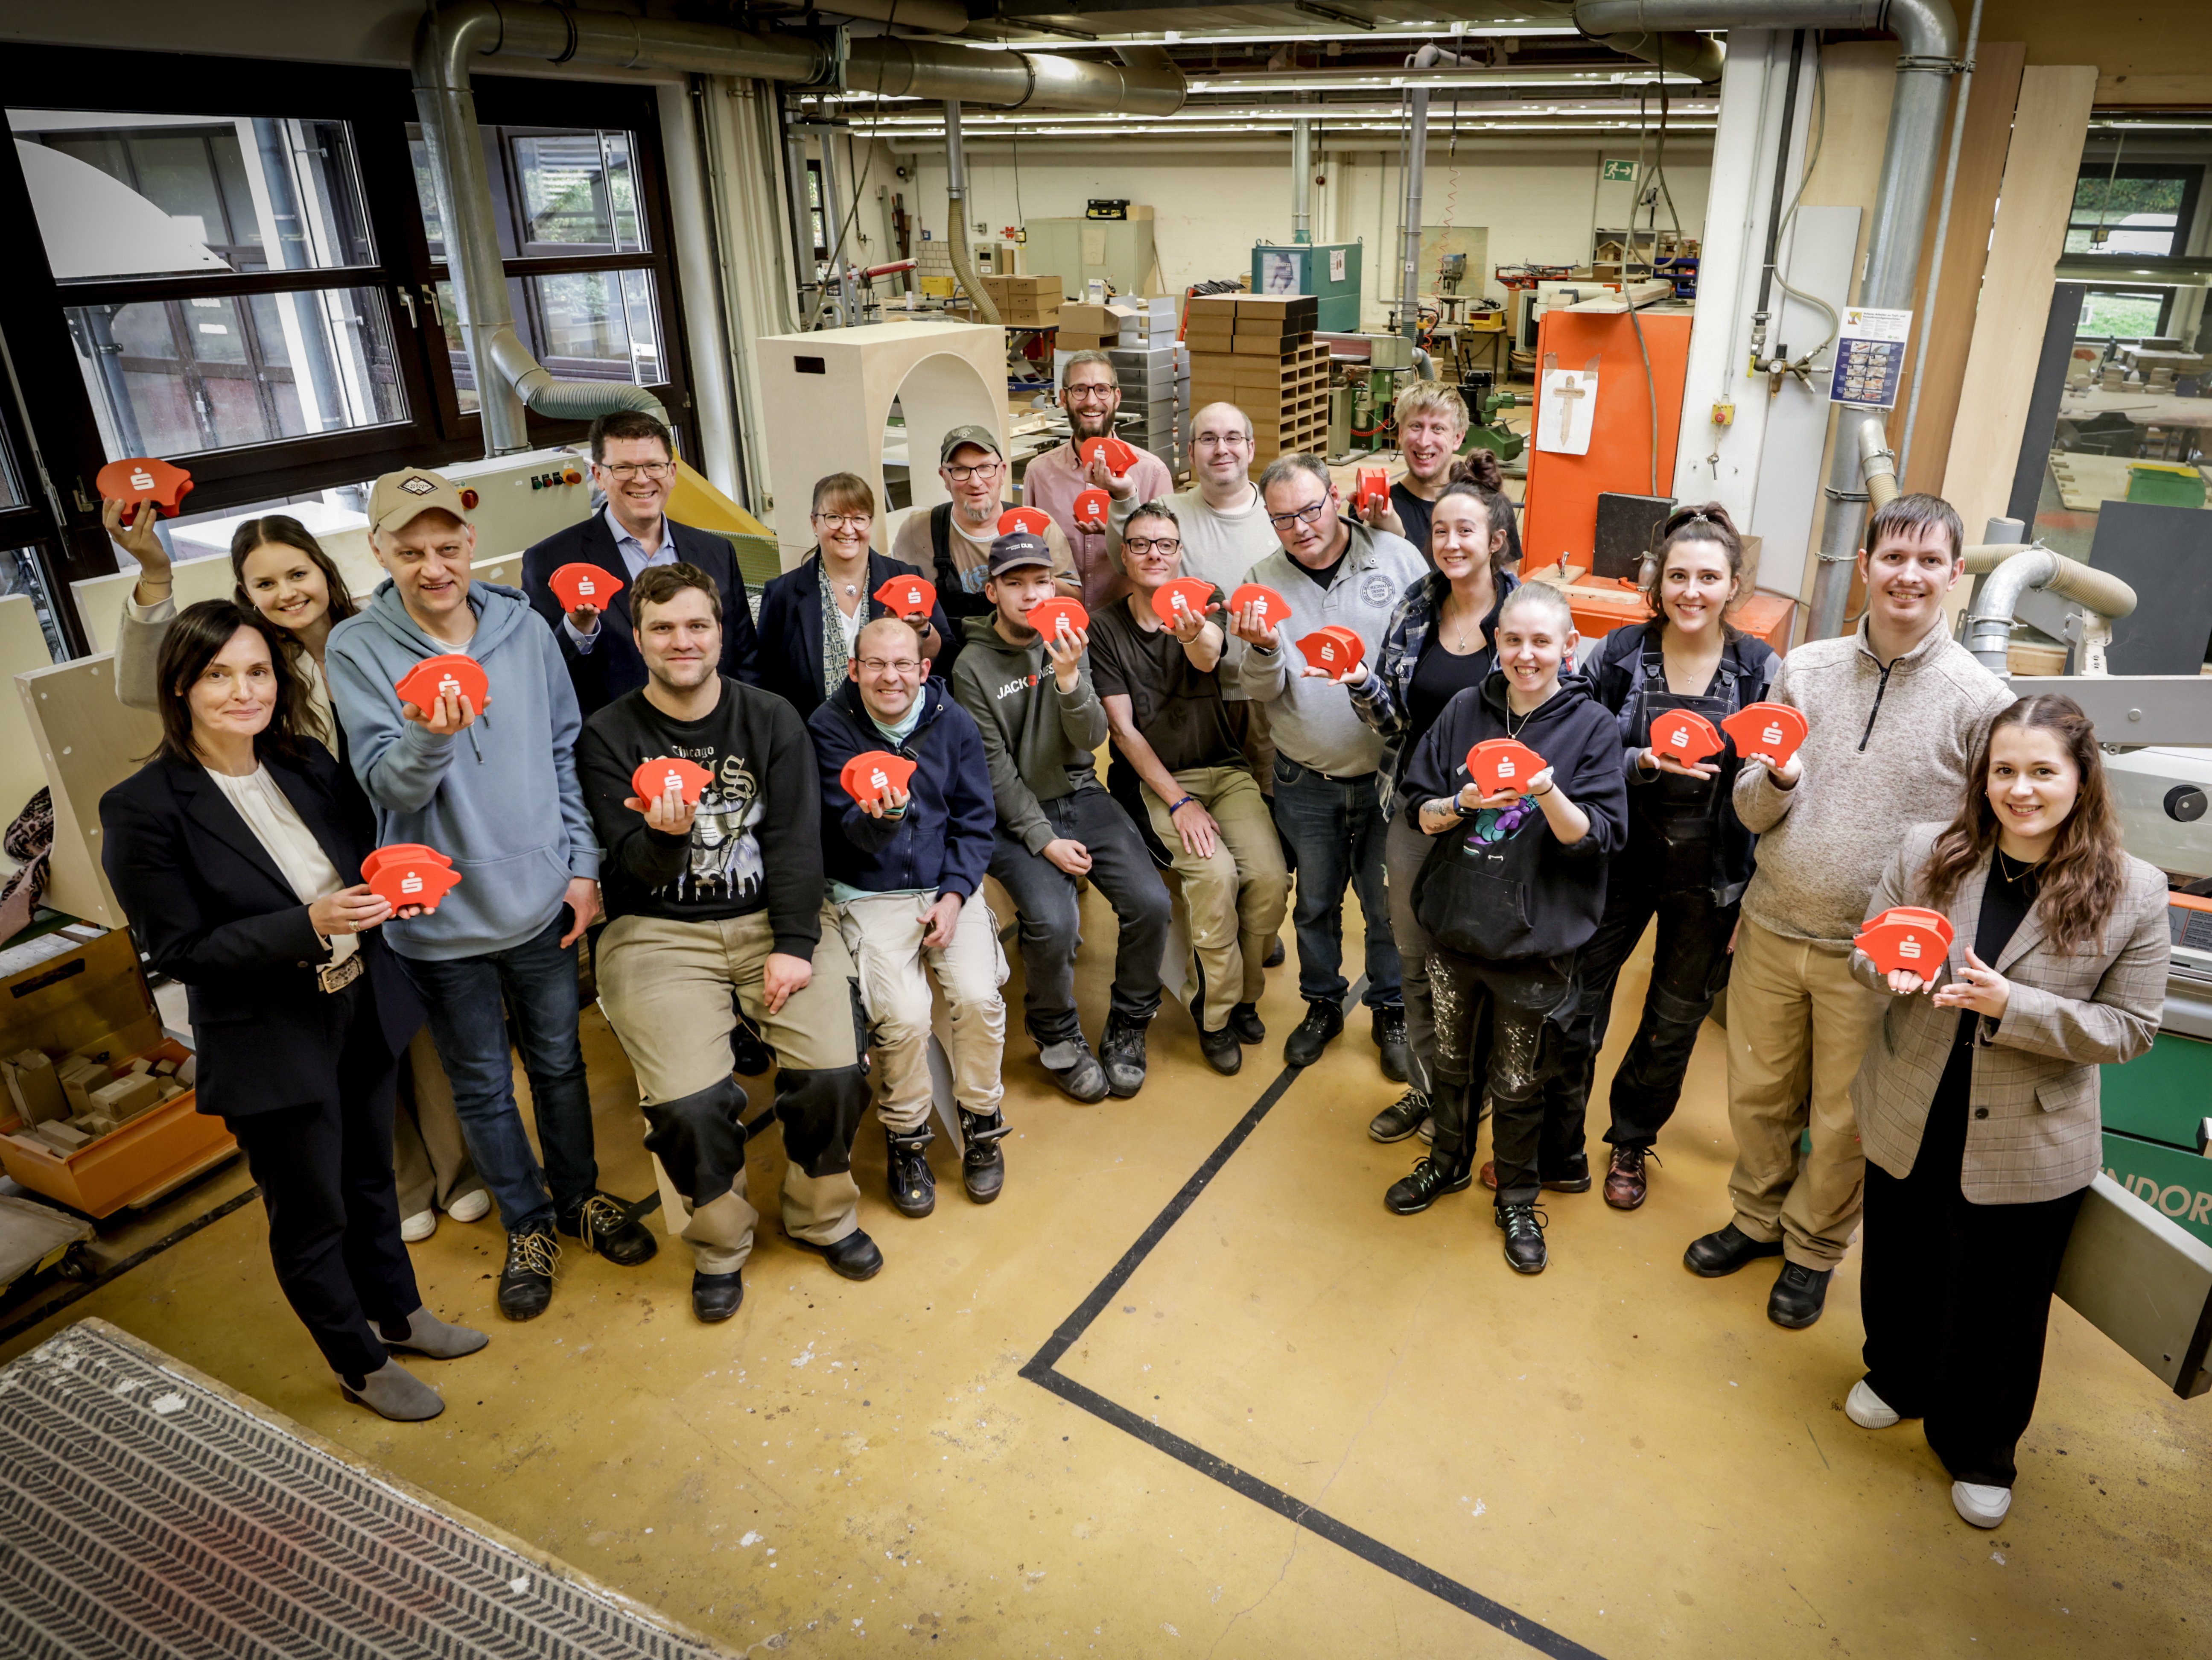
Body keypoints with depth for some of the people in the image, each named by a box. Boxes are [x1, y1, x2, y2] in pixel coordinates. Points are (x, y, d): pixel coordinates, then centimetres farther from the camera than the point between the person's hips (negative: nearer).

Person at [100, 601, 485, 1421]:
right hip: (270, 1044, -5)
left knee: (371, 1178, 24)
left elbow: (362, 856, 11)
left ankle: (399, 1315, 47)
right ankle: (360, 1365, 36)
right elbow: (178, 950, -17)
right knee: (312, 1217, 13)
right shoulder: (144, 809, -18)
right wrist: (310, 924, -28)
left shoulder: (309, 764, -2)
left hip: (364, 1009, 6)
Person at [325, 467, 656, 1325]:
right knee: (483, 1086, 14)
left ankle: (581, 1197, 40)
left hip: (541, 899, 2)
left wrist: (583, 865, 2)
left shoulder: (525, 629, -3)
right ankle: (528, 1224, 34)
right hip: (440, 917, -2)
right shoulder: (356, 650, -10)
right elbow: (389, 785, -16)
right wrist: (430, 737, -37)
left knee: (559, 1063, 18)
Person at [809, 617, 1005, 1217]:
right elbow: (852, 832, -14)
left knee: (978, 997, -20)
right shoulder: (830, 728, -7)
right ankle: (905, 1138, 5)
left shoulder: (954, 723, 0)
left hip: (949, 885, 2)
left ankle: (980, 1121, 7)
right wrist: (882, 815, -37)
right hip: (870, 895, -2)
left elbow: (975, 819, 5)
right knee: (904, 1014, -23)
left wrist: (955, 894, -7)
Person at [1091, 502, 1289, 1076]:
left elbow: (1208, 658, -25)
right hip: (1156, 779, -2)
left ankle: (1243, 992, 7)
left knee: (1270, 875, -20)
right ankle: (1217, 1012, -6)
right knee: (1216, 872, -27)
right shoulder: (1105, 628, 0)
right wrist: (1179, 802, -13)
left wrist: (1193, 635, -51)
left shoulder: (1206, 602, 1)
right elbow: (1122, 728, -4)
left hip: (1226, 769, 2)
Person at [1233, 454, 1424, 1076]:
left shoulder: (1397, 558, -6)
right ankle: (1322, 1003, 39)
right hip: (1306, 782, 2)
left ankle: (1390, 1009, 34)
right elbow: (1262, 692, -6)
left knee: (1388, 902, 12)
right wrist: (1264, 651, -26)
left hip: (1389, 773, -1)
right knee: (1315, 902, 17)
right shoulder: (1262, 580, -2)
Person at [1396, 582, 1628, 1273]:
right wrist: (1463, 804, -19)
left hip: (1533, 941, -3)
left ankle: (1517, 1199, 33)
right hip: (1455, 924, 3)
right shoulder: (1465, 711, 0)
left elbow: (1599, 837, -12)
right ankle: (1449, 1161, 45)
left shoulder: (1592, 725, -8)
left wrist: (1548, 796, -30)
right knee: (1451, 1059, 21)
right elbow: (1418, 809, 1)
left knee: (1517, 1085, 11)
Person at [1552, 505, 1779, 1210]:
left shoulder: (1761, 669, -6)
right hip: (1620, 862, 0)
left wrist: (1753, 895, -5)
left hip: (1709, 878, 1)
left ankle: (1630, 1145, 41)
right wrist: (1644, 762, -24)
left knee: (1674, 1024, 16)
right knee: (1573, 1011, 4)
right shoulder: (1620, 653, -6)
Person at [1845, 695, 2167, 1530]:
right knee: (1900, 1269, 23)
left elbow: (2129, 1027, -11)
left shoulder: (2133, 894, -13)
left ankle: (1980, 1450, 40)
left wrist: (2011, 1006, -26)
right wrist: (1894, 972, -22)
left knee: (1996, 1305, 15)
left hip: (2027, 1146, -2)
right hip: (1909, 1122, 2)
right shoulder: (1926, 852, -8)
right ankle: (1896, 1377, 51)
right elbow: (1865, 949, 2)